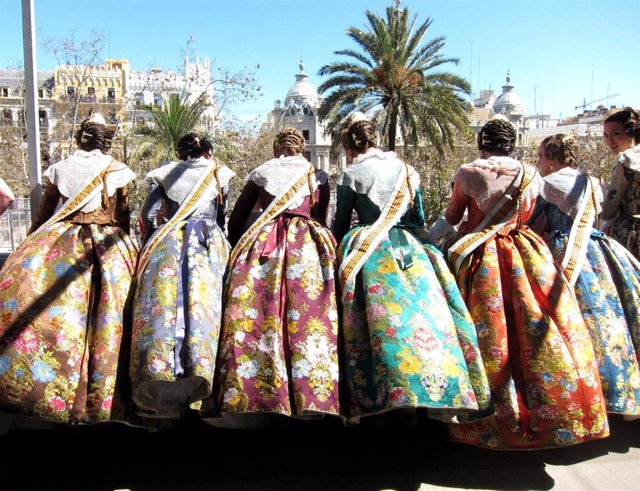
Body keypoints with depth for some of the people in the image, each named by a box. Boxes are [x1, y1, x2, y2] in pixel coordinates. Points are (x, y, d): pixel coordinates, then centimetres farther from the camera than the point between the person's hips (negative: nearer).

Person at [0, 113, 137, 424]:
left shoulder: (60, 168, 6)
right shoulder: (118, 171, 5)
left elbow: (43, 214, 10)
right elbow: (124, 217, 9)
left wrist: (30, 246, 20)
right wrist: (124, 248, 22)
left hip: (59, 245, 0)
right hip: (109, 247, 1)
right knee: (105, 316, 2)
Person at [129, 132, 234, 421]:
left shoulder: (166, 173, 20)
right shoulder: (219, 174, 20)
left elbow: (147, 215, 12)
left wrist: (152, 241, 26)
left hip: (166, 237, 1)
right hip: (207, 237, 0)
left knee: (160, 297, -11)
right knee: (201, 299, -13)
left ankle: (156, 369, -28)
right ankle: (196, 369, -30)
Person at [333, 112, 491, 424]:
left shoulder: (351, 175, 0)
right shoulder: (406, 170, 12)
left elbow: (340, 225, 6)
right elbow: (419, 219, 16)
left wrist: (341, 248, 22)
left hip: (368, 253, -3)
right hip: (409, 248, 4)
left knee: (381, 320, -5)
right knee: (421, 313, 4)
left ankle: (379, 402, -2)